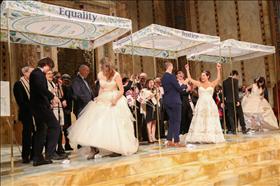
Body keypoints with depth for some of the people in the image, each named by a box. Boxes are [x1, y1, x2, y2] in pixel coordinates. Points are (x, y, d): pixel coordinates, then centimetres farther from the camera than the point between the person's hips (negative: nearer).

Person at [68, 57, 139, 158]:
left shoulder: (116, 75, -10)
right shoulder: (100, 75, 4)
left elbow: (121, 90, -9)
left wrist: (115, 99, -23)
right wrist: (98, 97, 3)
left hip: (115, 101, -4)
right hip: (102, 101, 4)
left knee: (116, 125, -1)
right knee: (96, 123, -6)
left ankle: (121, 148, 16)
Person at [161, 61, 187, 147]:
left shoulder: (163, 77, 11)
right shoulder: (171, 76, -15)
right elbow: (179, 88, -15)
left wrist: (181, 87, 17)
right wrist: (184, 85, 5)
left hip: (167, 101, 8)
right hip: (174, 101, -8)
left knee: (171, 121, 13)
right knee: (177, 121, -1)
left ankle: (169, 141, 15)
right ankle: (176, 141, 0)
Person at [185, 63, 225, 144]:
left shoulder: (212, 84, 3)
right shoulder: (199, 84, 7)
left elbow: (218, 78, -13)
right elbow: (190, 79, 5)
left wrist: (218, 70, -22)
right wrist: (187, 70, 3)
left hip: (210, 105, -1)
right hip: (201, 105, 1)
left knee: (210, 122, 2)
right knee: (199, 122, 1)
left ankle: (211, 138, 7)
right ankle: (200, 138, 5)